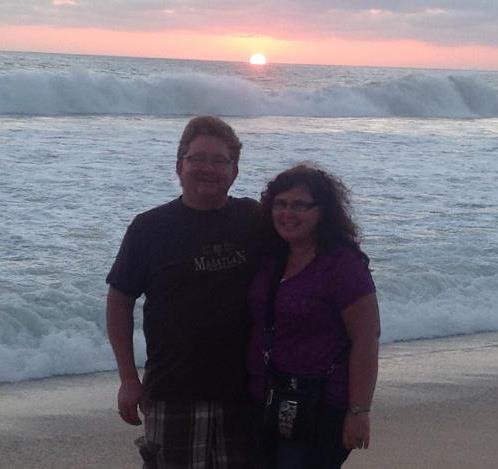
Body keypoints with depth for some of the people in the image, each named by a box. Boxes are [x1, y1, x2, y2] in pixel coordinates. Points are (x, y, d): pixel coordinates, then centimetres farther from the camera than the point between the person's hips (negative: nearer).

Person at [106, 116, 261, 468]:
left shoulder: (255, 220, 2)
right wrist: (129, 380, -1)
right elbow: (120, 300, 3)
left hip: (245, 391, 2)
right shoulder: (149, 228, -2)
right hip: (173, 394, -2)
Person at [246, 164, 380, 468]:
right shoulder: (272, 259, 8)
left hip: (318, 411, -8)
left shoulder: (343, 265, -15)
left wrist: (359, 412, -19)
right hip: (268, 407, 8)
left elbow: (366, 340, -17)